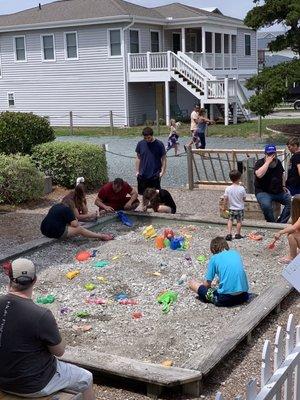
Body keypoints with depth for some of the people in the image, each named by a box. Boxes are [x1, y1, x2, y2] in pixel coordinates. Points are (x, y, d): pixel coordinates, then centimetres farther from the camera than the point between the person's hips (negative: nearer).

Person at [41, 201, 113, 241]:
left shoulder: (55, 206, 18)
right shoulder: (67, 209, -8)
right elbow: (75, 224, -11)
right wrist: (76, 221, 12)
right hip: (56, 232, -9)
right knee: (80, 229, -1)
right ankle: (101, 236, 3)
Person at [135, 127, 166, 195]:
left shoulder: (159, 144, -7)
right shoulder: (140, 144, 0)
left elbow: (163, 159, -2)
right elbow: (138, 158, 9)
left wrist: (162, 171, -10)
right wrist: (137, 171, 6)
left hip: (155, 175, -2)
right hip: (143, 175, 3)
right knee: (144, 194, 11)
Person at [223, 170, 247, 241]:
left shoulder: (228, 189, -11)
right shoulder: (242, 189, -14)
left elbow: (225, 199, -7)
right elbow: (244, 199, -4)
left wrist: (225, 207, 5)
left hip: (231, 208, 1)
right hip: (240, 208, -1)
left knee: (230, 220, 12)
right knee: (239, 221, 12)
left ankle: (229, 234, 1)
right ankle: (238, 234, 19)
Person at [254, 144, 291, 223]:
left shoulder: (278, 162, 10)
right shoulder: (260, 163, -8)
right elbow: (259, 175, -29)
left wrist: (282, 186, 15)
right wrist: (268, 162, -24)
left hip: (278, 192, 6)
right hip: (263, 192, -6)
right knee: (266, 205, -35)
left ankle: (281, 223, -8)